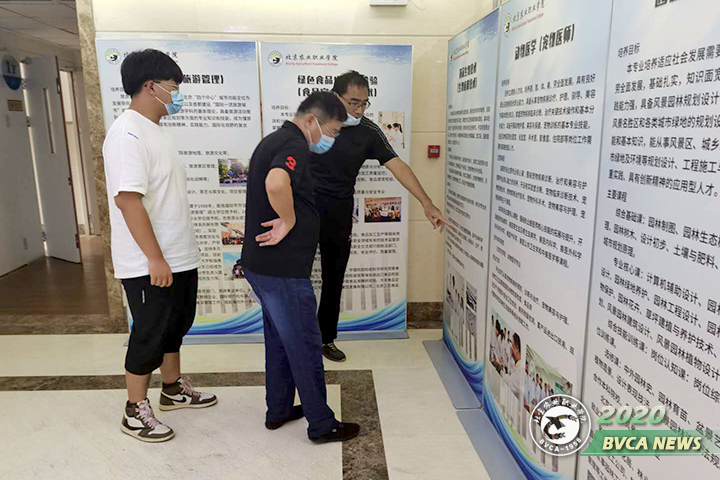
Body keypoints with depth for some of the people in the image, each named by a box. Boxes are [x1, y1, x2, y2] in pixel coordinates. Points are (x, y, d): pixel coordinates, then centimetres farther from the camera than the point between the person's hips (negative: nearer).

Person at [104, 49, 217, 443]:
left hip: (179, 257, 9)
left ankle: (173, 389, 38)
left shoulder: (154, 130, 13)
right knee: (150, 334, 3)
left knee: (176, 325, 20)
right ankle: (135, 411, 21)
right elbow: (128, 200, -25)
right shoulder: (128, 134, -18)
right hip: (150, 265, -9)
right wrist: (155, 259, -25)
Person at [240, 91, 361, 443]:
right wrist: (290, 221, -24)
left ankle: (278, 410, 34)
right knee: (305, 344, 3)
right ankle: (322, 424, 17)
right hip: (283, 269, -10)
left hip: (261, 263, 10)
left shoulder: (274, 141, 15)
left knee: (279, 338, 20)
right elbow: (276, 183, -40)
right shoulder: (295, 145, -18)